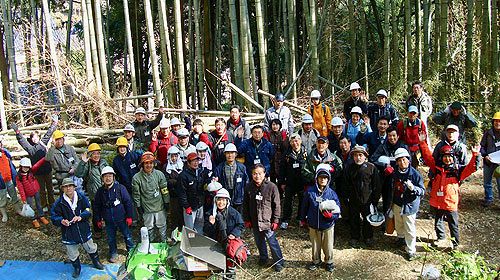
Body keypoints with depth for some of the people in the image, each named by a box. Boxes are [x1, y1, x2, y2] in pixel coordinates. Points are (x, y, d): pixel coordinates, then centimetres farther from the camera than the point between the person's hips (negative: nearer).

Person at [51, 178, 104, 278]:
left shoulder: (81, 197, -9)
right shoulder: (59, 202, -13)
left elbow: (88, 210, -4)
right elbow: (54, 217, -7)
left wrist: (80, 217, -23)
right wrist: (61, 221, -28)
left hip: (83, 229, 1)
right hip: (69, 232, -1)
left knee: (91, 248, 20)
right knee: (72, 253, 15)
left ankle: (96, 262, 45)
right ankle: (76, 268, 40)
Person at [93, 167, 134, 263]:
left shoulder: (120, 188, -12)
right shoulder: (100, 191, -3)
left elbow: (128, 202, -7)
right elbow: (96, 207, 9)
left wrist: (129, 216, -7)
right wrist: (98, 220, 8)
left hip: (121, 218, -2)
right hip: (109, 220, 3)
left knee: (127, 236, 10)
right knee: (111, 238, 15)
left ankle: (131, 251, 31)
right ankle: (113, 253, 36)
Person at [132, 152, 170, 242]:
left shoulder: (159, 174, -7)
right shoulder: (136, 178, -10)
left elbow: (164, 190, 0)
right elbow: (136, 194, -3)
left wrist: (166, 203, 2)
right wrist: (139, 207, -2)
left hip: (160, 207, 1)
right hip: (146, 208, -1)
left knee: (162, 226, 15)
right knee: (149, 228, 13)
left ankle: (164, 243, 34)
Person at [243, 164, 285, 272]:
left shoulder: (271, 186, -13)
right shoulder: (249, 187, -1)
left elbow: (277, 205, -7)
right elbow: (245, 205, 8)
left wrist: (275, 220, -7)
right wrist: (247, 219, 7)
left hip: (268, 221, -4)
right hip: (254, 221, 4)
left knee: (272, 242, 0)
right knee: (259, 242, 19)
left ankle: (279, 262, 17)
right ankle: (263, 258, 41)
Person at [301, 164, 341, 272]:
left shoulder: (332, 193, -12)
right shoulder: (310, 191, -11)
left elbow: (337, 211, -8)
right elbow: (305, 206, 3)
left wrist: (331, 215, -26)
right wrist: (303, 218, 12)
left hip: (328, 226, -1)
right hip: (313, 226, 1)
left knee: (328, 247, 15)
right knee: (315, 246, 18)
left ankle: (329, 262, 40)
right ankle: (316, 261, 42)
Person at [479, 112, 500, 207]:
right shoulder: (488, 133, 2)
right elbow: (482, 146, 6)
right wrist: (485, 155, -11)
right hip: (488, 163, 2)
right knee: (487, 182, 13)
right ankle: (488, 199, 29)